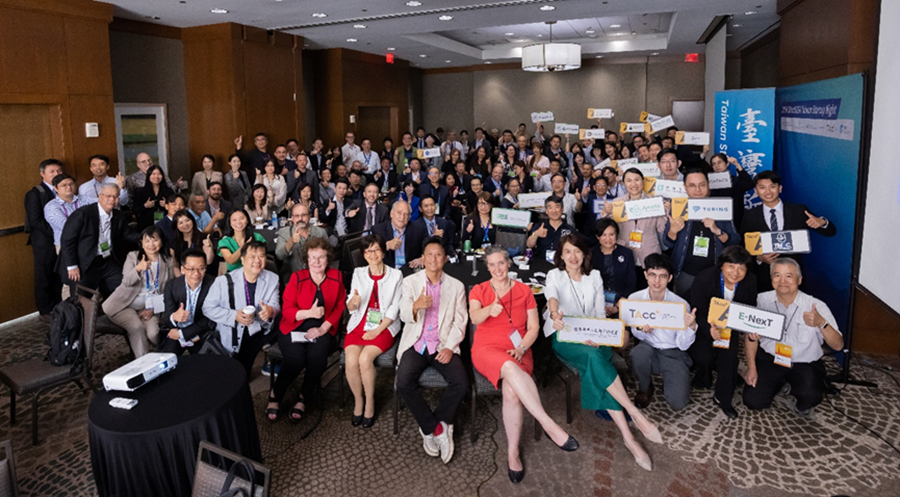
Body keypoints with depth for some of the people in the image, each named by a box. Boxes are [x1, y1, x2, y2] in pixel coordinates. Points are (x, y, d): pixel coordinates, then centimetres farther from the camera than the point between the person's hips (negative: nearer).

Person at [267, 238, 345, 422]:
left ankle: (303, 399, -5)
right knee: (296, 358, -29)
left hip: (322, 330, 1)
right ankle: (275, 395, -1)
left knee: (317, 355, -30)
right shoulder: (297, 278, -2)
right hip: (294, 329, -1)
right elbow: (287, 310, -5)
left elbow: (340, 306, 6)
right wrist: (309, 313, -24)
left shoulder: (336, 277, 5)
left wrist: (324, 327, -9)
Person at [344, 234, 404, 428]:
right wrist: (353, 302, -16)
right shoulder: (358, 273, 11)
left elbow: (394, 309, -2)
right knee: (351, 360, -25)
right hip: (359, 324, 2)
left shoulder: (395, 275, 4)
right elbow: (350, 308, 9)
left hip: (384, 327, -2)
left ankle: (369, 403, -6)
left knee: (365, 358, -28)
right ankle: (358, 401, -1)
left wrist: (377, 331, -13)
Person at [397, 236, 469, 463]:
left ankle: (430, 429, -4)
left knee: (461, 383, -24)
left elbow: (460, 321, 5)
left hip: (443, 345, 1)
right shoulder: (410, 281, 7)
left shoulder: (456, 286, 10)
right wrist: (416, 306, -28)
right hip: (416, 343, 0)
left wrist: (449, 347, -11)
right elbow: (404, 316, -4)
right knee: (404, 383, -27)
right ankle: (438, 428, -9)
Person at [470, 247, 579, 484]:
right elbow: (474, 317, -11)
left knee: (511, 392, -33)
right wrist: (489, 310, -35)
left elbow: (533, 327, 8)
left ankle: (513, 453, -20)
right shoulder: (479, 290, 10)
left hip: (517, 351, 1)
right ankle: (549, 425, -38)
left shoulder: (524, 291, 13)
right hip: (487, 349, -1)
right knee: (510, 368, -39)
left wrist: (521, 348, -11)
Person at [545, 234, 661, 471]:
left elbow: (601, 313, 9)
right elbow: (552, 296, -22)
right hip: (563, 336, -2)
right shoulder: (555, 275, 2)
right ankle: (636, 415, -31)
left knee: (594, 370, -30)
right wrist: (554, 313, -45)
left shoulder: (594, 276, 12)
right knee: (595, 358, -34)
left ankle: (628, 436, -32)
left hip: (592, 337, 2)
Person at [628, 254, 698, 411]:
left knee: (678, 403, -19)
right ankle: (645, 388, -2)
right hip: (649, 347, 1)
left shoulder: (680, 304, -15)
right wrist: (641, 330, -23)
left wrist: (691, 327, -33)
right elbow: (636, 334, 2)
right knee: (638, 353, -36)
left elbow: (683, 345, -13)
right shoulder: (634, 298, -10)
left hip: (673, 353, -1)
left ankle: (668, 382, 19)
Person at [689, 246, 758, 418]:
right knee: (705, 356, -20)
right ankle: (702, 379, 18)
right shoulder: (705, 278, -25)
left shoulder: (750, 281, -12)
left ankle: (723, 398, 1)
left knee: (729, 354, -19)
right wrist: (709, 330, -43)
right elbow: (697, 312, -24)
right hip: (703, 326, -3)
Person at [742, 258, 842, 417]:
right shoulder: (762, 300, -9)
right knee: (753, 401, -10)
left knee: (810, 396, -31)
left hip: (805, 364, -2)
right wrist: (751, 367, -3)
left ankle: (801, 404, 10)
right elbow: (750, 335, 2)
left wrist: (821, 323, -37)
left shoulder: (816, 306, -14)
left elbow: (838, 345, -18)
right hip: (769, 358, 2)